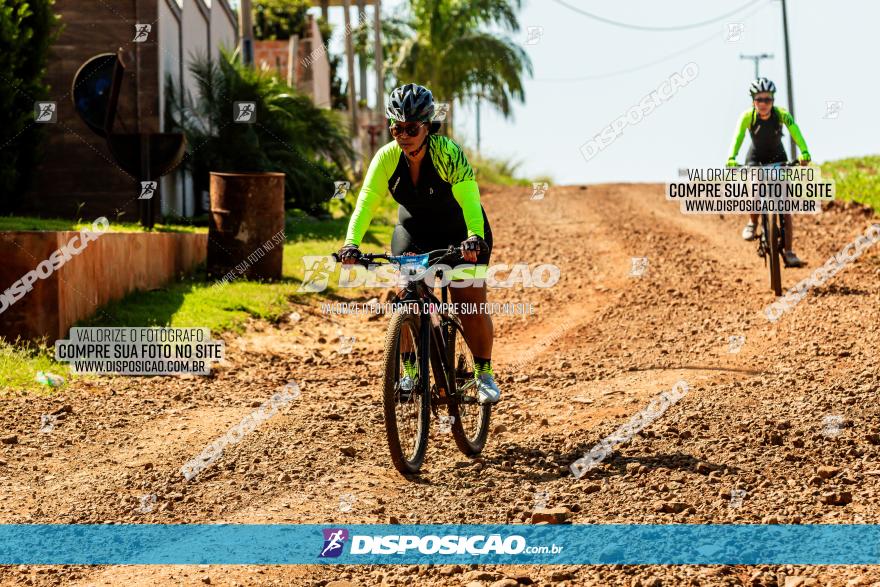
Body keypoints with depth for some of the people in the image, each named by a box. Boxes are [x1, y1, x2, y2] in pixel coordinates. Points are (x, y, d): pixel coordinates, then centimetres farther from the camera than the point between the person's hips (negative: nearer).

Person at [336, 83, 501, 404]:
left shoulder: (448, 153, -31)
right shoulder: (387, 157, -21)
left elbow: (469, 199, -42)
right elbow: (366, 201, -29)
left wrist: (474, 238, -59)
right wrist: (351, 244, -44)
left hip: (459, 231, -3)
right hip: (414, 230, 3)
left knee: (471, 304, -9)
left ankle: (484, 373, 9)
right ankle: (410, 370, 1)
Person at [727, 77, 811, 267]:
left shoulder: (782, 114, -24)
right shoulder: (748, 116, -24)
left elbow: (796, 133, -37)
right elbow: (738, 137, -37)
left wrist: (804, 153, -55)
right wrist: (731, 159, -55)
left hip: (778, 158, 0)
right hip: (755, 158, 0)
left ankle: (788, 252, -7)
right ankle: (752, 223, 0)